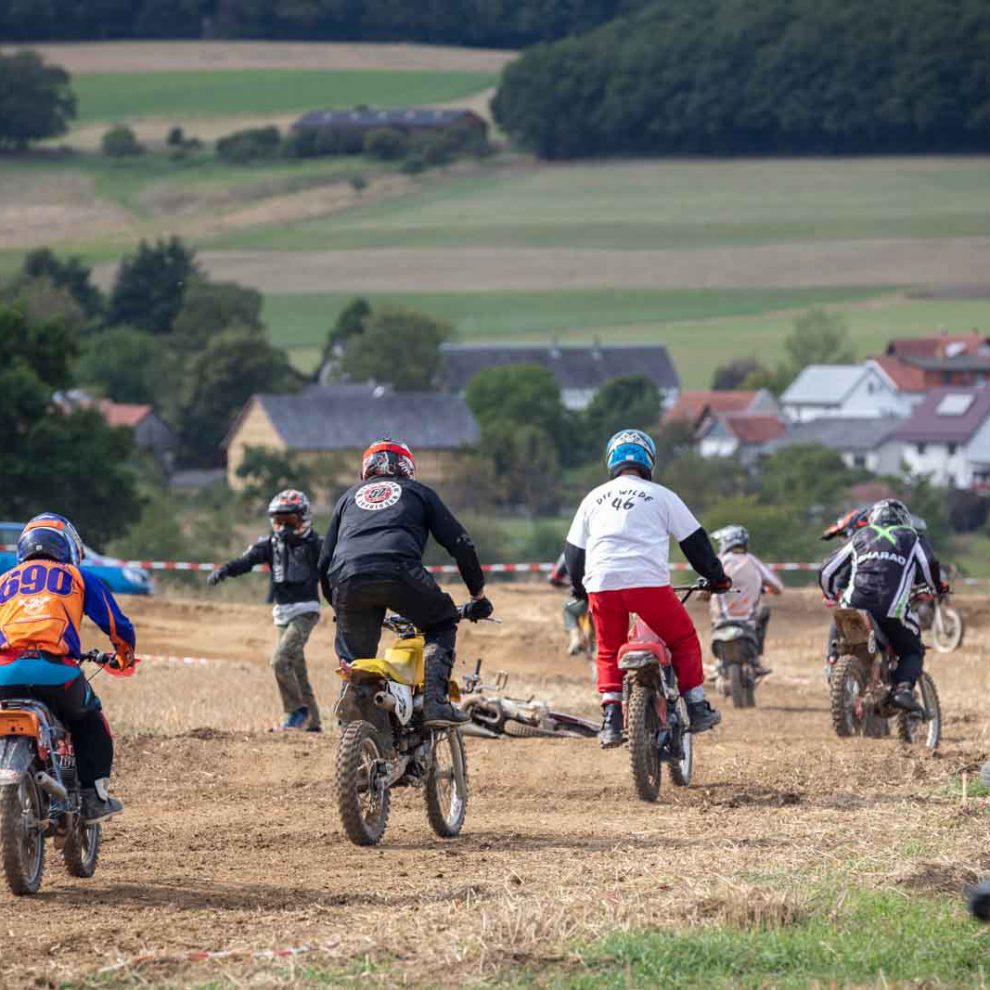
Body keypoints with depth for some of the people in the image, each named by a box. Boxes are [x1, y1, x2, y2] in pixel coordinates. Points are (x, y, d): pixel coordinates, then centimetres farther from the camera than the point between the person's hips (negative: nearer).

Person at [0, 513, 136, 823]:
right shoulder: (78, 577, 21)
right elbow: (116, 624, 22)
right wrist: (124, 657, 43)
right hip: (55, 670, -2)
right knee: (89, 719, 25)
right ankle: (93, 795, 13)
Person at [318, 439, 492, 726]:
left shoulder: (350, 496, 34)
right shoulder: (418, 492, 28)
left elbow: (325, 560, 31)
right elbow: (460, 544, 21)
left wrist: (337, 605, 43)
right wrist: (478, 595, 28)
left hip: (347, 580, 2)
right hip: (400, 573, -2)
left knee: (353, 659, 20)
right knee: (442, 622, 21)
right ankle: (435, 700, 2)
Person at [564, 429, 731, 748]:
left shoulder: (594, 498, 18)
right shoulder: (661, 496, 10)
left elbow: (573, 549, 23)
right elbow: (694, 540, 12)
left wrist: (579, 586, 39)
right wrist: (716, 576, 24)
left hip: (602, 584, 2)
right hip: (648, 583, -2)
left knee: (609, 652, 18)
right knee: (684, 639, 16)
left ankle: (611, 719, 4)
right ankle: (697, 709, 11)